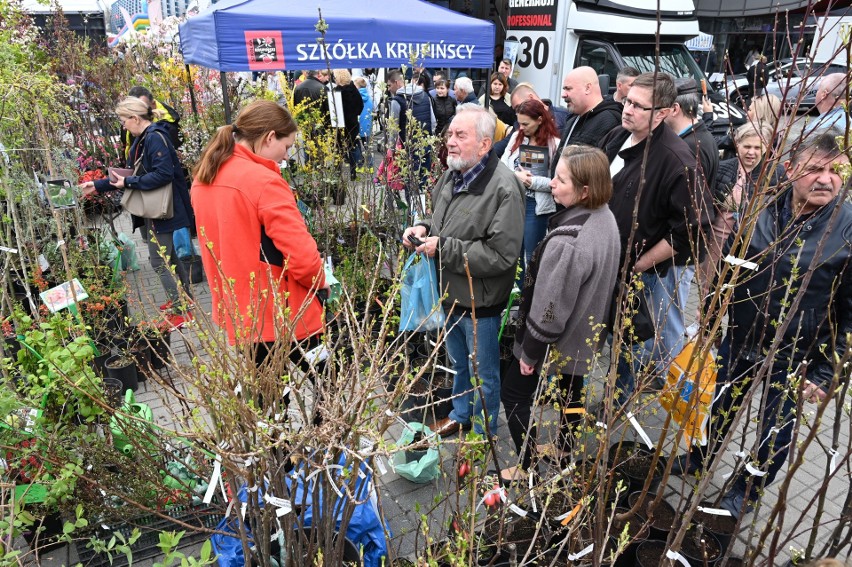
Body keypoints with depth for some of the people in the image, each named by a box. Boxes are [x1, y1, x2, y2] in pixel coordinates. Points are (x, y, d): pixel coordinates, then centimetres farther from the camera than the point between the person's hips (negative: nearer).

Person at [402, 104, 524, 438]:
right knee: (459, 364, 28)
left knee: (484, 374, 15)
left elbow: (502, 256, -28)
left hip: (480, 302, -8)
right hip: (451, 294, 8)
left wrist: (443, 248, -26)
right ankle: (461, 415, 51)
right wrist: (424, 229, -5)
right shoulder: (453, 175, 1)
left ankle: (485, 434, 37)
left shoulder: (503, 188, -25)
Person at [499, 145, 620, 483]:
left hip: (555, 341, -8)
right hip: (583, 336, 9)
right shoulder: (605, 218, -6)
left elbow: (550, 307, -27)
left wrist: (530, 351, -14)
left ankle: (525, 466, 24)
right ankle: (565, 450, 47)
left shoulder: (567, 242, -35)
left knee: (514, 394, 11)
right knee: (571, 392, 25)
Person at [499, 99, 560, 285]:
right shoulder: (516, 137, 6)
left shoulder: (554, 144, -9)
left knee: (530, 256, 7)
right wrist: (517, 176, -15)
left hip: (537, 206, -4)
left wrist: (532, 181, -17)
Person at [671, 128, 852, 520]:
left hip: (797, 359, -3)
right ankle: (701, 457, 50)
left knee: (777, 429, 16)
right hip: (740, 340, 3)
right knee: (721, 406, 23)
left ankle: (750, 488, 42)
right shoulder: (761, 211, -8)